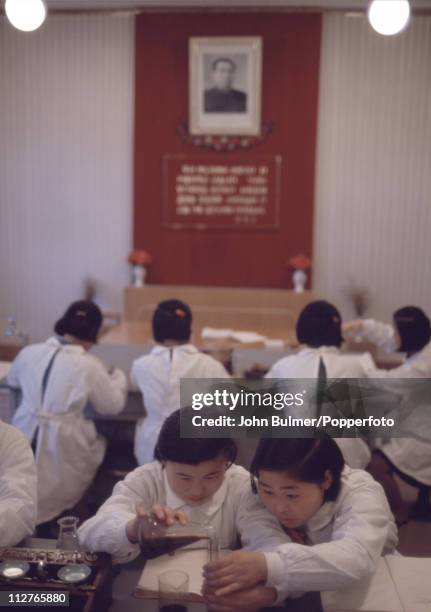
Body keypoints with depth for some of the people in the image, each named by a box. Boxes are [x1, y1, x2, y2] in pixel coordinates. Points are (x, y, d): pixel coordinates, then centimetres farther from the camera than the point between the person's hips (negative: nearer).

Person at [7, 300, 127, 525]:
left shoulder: (29, 352, 0)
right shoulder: (89, 366, -13)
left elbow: (12, 380, 21)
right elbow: (112, 405, -1)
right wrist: (118, 376, 15)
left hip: (24, 441, 5)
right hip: (61, 447, -5)